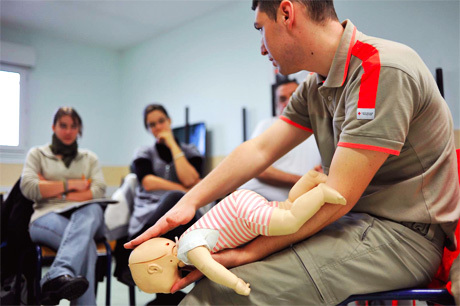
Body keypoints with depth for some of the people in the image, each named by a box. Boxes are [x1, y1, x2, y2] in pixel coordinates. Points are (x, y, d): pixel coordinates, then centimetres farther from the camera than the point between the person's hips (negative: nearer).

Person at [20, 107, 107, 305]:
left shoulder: (90, 158, 23)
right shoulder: (37, 154, 19)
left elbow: (98, 191, 4)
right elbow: (28, 188, -1)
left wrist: (54, 191, -3)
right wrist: (72, 184, -2)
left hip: (85, 215, 1)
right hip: (47, 216, -1)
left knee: (92, 210, -40)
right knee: (85, 243, -38)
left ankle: (58, 277, -57)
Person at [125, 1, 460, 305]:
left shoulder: (384, 72, -22)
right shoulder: (316, 88, 7)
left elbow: (336, 198, -25)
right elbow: (259, 150, 3)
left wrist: (247, 253, -21)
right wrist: (190, 202, -5)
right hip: (352, 220, 8)